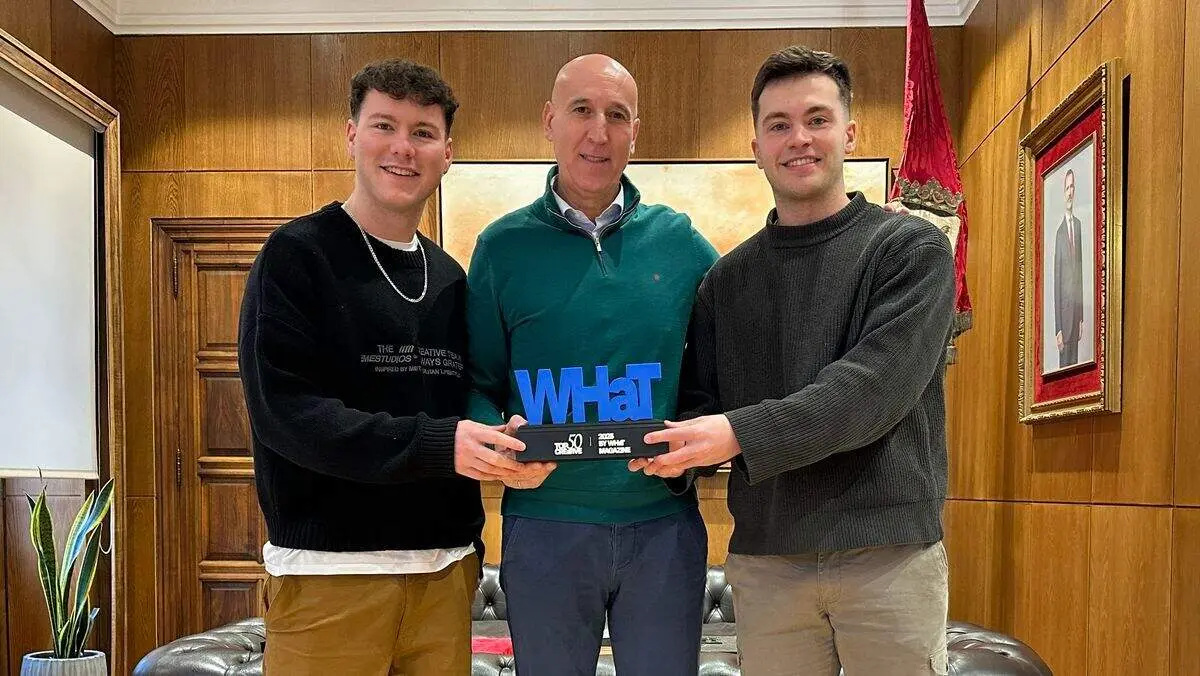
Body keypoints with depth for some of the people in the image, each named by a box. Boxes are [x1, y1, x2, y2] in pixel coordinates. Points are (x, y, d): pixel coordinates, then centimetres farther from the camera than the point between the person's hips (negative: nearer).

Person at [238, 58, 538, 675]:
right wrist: (432, 443, -23)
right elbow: (284, 411, -15)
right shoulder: (297, 255, -4)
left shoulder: (449, 277, 13)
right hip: (329, 573, -5)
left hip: (446, 569, 5)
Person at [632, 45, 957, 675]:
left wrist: (741, 432, -22)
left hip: (889, 549, -3)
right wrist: (677, 448, -13)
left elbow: (875, 388, -15)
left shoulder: (911, 247, -2)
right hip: (763, 557, 3)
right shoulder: (726, 279, 10)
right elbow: (702, 407, 9)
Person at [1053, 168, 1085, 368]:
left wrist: (1082, 315, 10)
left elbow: (1081, 267, 12)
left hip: (1077, 305, 5)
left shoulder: (1079, 225, 9)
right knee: (1064, 362, -1)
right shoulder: (1059, 231, -7)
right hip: (1064, 308, -5)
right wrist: (1057, 328, -11)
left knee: (1075, 359, 10)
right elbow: (1056, 279, -8)